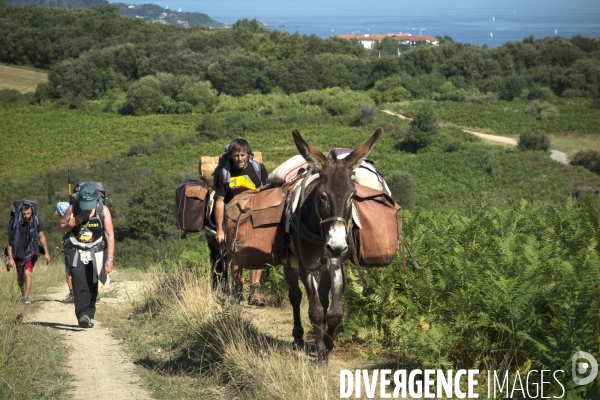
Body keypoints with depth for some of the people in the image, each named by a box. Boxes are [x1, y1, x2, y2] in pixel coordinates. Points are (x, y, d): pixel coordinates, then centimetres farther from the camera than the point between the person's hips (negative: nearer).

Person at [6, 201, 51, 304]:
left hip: (31, 252, -1)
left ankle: (26, 298, -17)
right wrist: (10, 258, -10)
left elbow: (42, 237, 4)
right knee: (20, 277, 13)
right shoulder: (15, 223, -14)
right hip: (18, 253, 1)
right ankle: (23, 294, 37)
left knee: (27, 273, -20)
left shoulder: (37, 221, -11)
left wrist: (46, 252, 7)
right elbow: (10, 241, -7)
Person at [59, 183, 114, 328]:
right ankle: (82, 314, -27)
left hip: (95, 252, 1)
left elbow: (110, 235, -14)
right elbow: (62, 227, 7)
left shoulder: (103, 211, -12)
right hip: (75, 251, -1)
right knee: (79, 282, -19)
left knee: (92, 286, 4)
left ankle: (89, 315, 20)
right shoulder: (72, 209, -9)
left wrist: (110, 258, -20)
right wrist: (72, 224, -16)